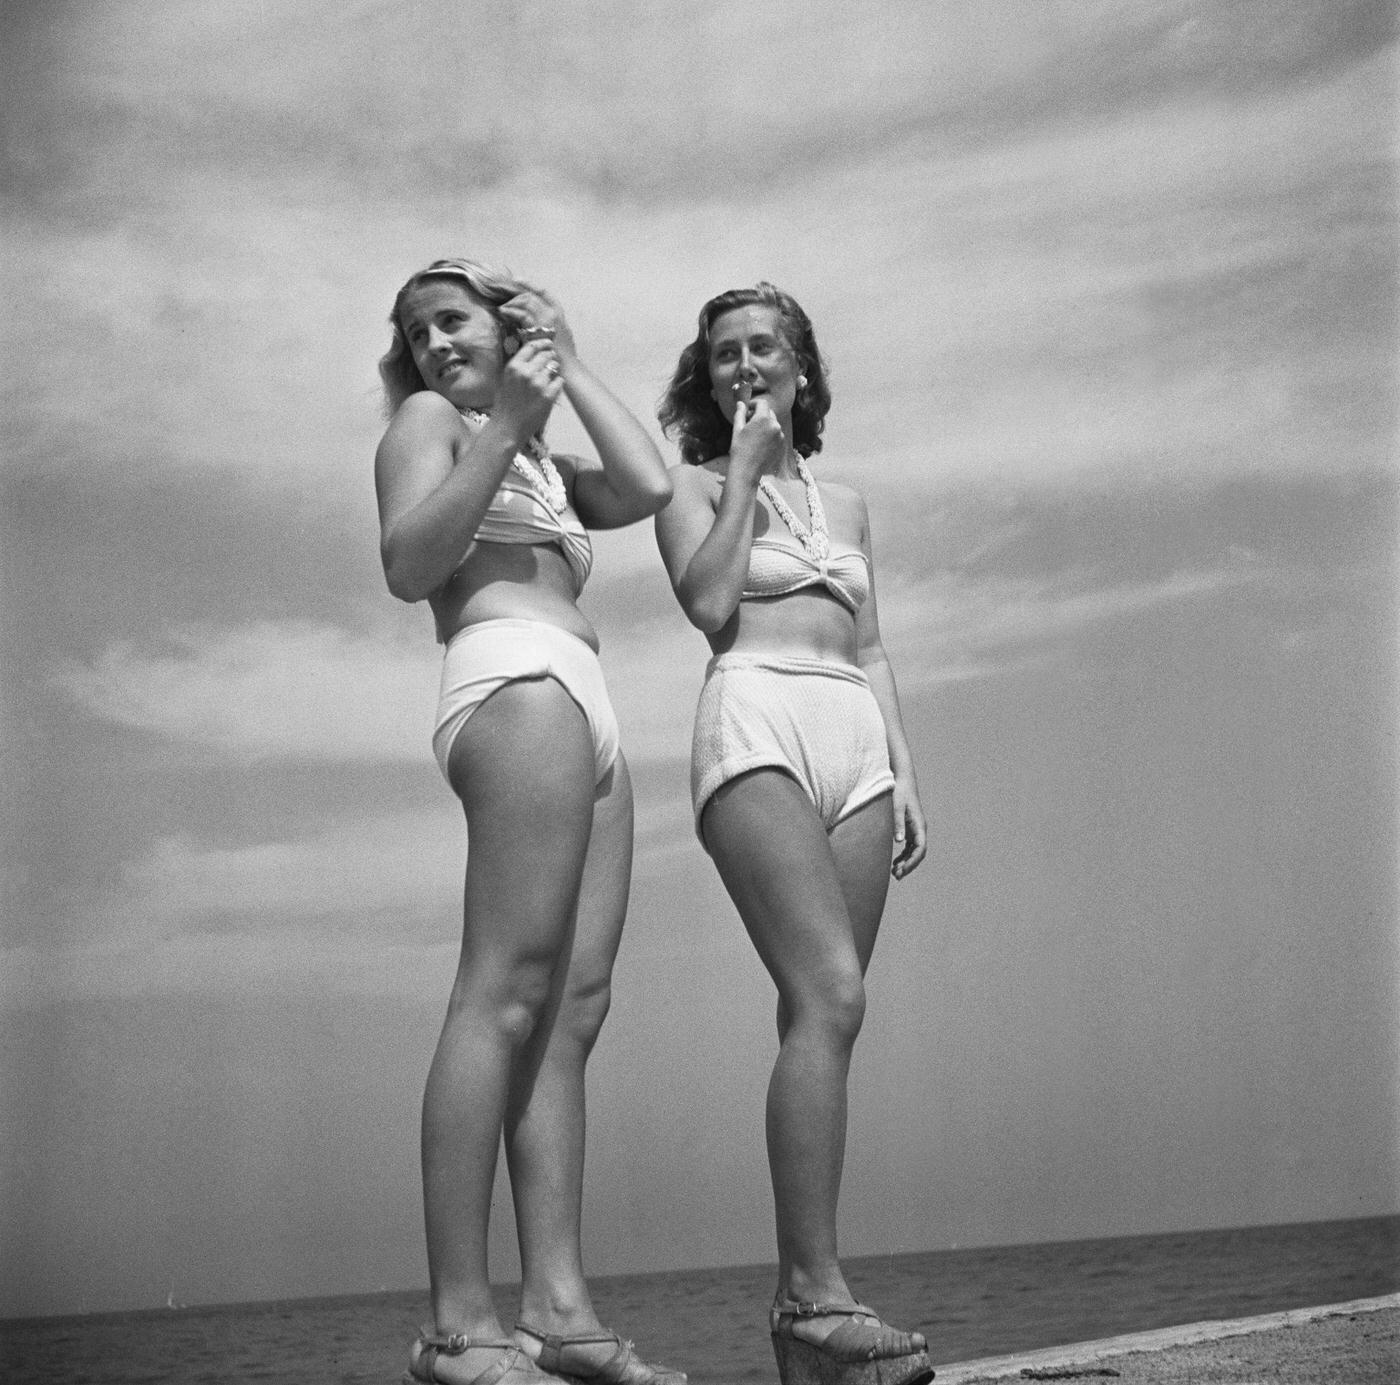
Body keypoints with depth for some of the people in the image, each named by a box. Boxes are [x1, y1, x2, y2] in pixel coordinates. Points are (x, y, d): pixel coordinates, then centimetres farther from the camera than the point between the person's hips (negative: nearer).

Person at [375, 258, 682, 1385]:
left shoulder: (548, 472, 34)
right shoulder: (429, 419, 13)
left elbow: (649, 488, 14)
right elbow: (407, 564, -6)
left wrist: (568, 365, 20)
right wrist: (505, 426, -11)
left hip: (587, 715, 8)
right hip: (517, 678, -8)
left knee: (573, 1006, -4)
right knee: (508, 992, -19)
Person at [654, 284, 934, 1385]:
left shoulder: (845, 503, 25)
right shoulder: (691, 484, 13)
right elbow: (710, 604, -5)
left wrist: (906, 775, 10)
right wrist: (745, 471, 1)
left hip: (856, 738, 5)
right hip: (756, 725, -5)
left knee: (822, 1013, -3)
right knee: (831, 995, -23)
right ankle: (819, 1288, -25)